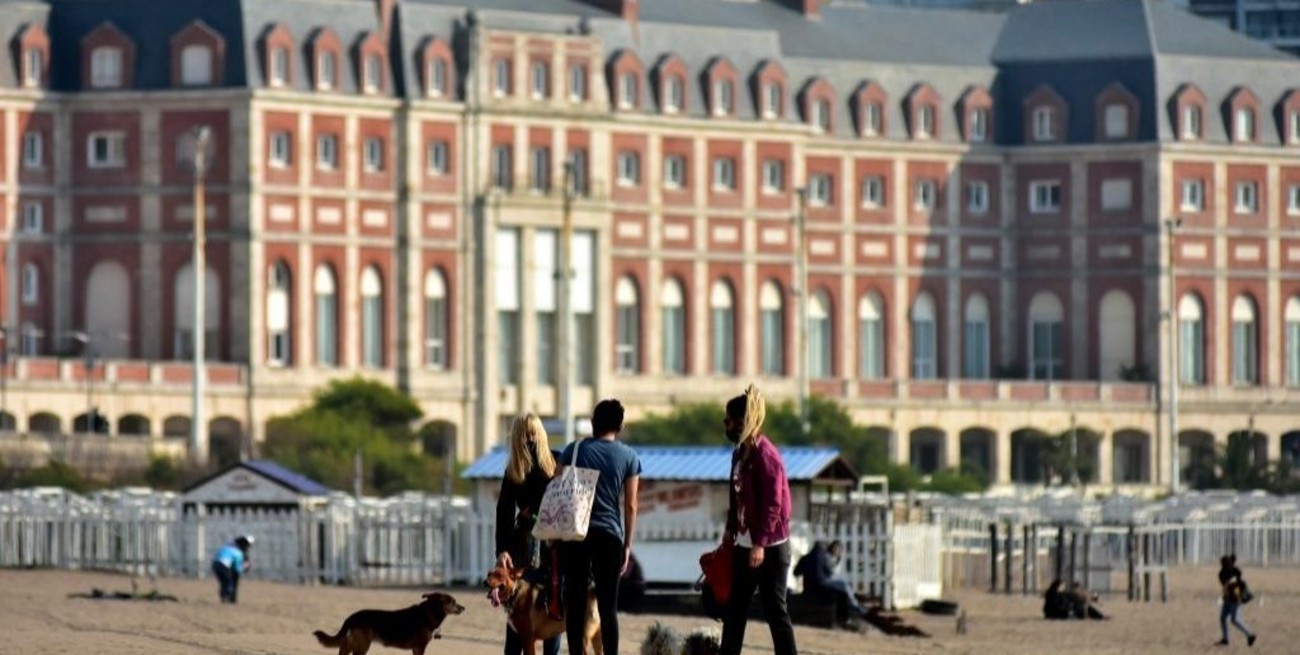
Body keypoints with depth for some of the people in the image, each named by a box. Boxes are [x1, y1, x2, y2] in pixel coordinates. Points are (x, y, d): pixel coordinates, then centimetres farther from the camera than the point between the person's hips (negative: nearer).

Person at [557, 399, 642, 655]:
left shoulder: (574, 451, 6)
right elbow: (630, 506, 3)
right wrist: (627, 545, 9)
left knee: (575, 603, 4)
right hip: (610, 535, -1)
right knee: (608, 607, 1)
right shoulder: (629, 457, 4)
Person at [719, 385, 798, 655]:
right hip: (745, 544, 10)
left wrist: (760, 544, -25)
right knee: (735, 607, 12)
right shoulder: (741, 452, 10)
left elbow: (773, 504, -22)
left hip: (769, 547, -10)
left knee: (775, 609, -5)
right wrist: (730, 529, 17)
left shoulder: (765, 455, -18)